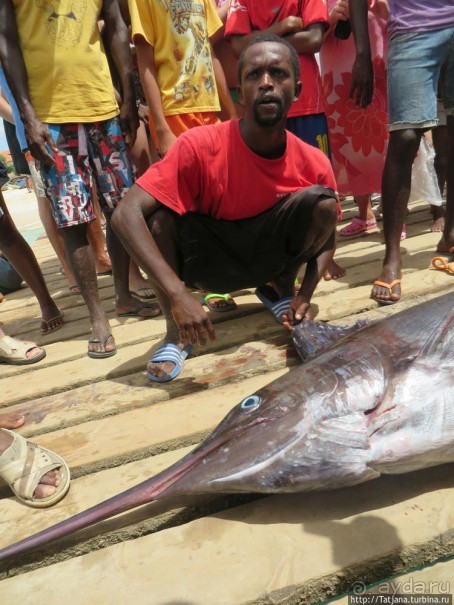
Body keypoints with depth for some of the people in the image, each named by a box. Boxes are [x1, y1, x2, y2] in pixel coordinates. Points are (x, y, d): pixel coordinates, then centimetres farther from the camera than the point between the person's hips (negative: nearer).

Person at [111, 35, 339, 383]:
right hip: (212, 263, -2)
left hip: (272, 255, 2)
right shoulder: (200, 145, -25)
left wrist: (306, 294, -17)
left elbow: (327, 235, 1)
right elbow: (126, 215, -32)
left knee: (323, 202, -21)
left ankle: (281, 287, 5)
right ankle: (177, 333, -14)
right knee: (159, 209, -28)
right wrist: (177, 295, -41)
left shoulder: (314, 163, -16)